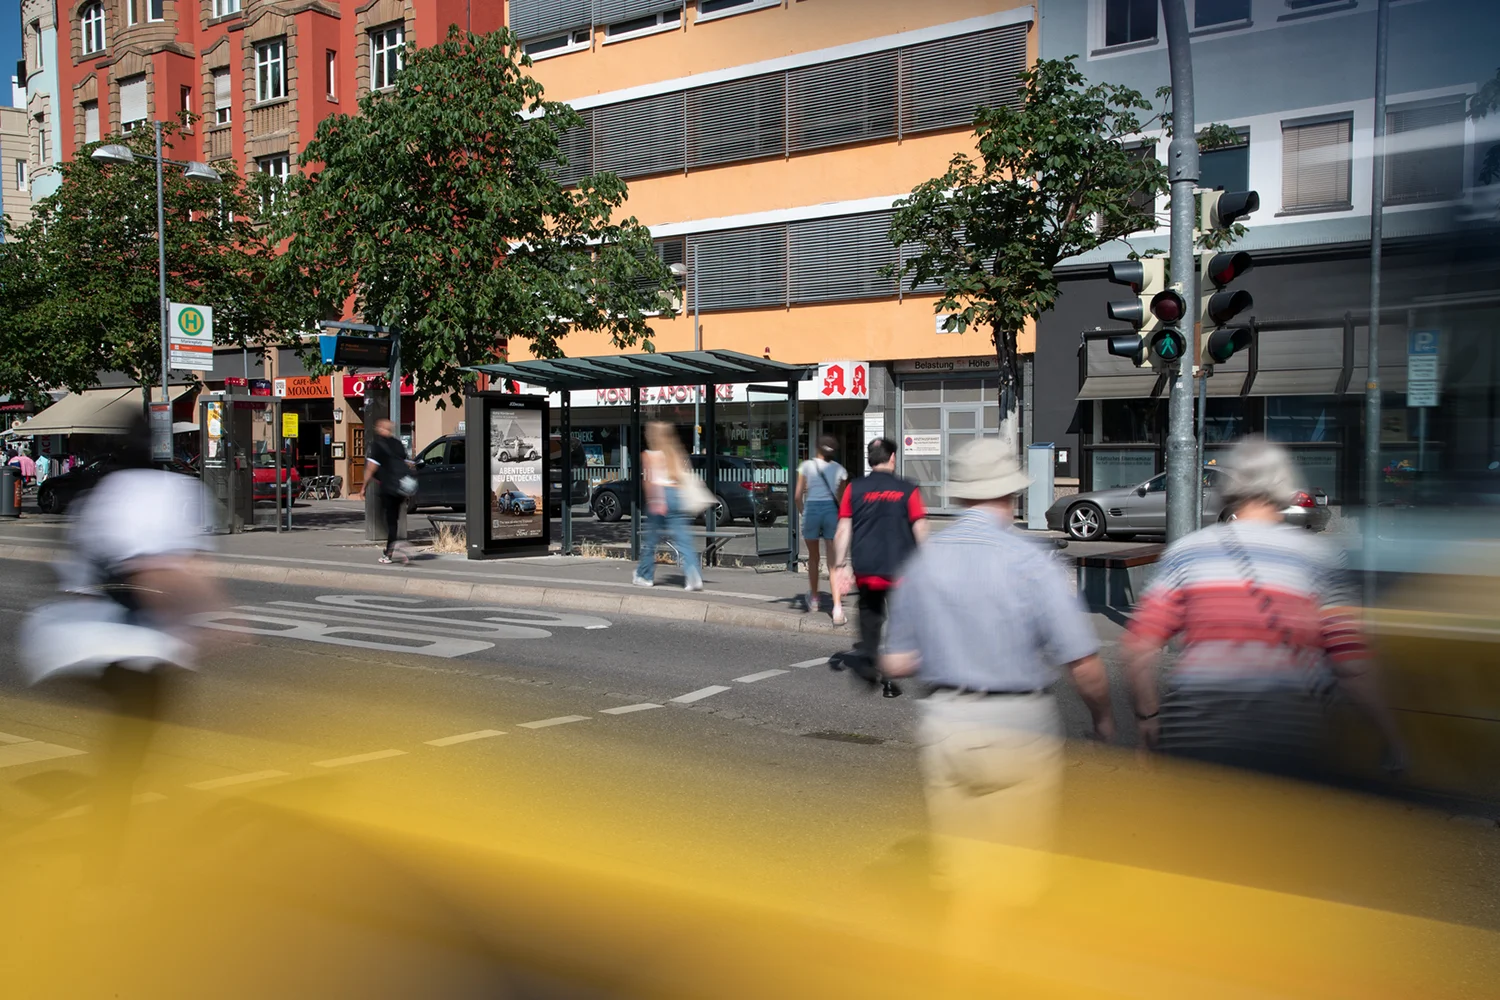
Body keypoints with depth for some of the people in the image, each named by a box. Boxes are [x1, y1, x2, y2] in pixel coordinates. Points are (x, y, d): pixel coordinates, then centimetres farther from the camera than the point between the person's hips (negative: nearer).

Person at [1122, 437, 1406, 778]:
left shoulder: (1185, 550, 6)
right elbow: (1351, 665, -1)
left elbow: (1138, 649, -1)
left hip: (1193, 726, 1)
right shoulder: (1317, 555, 4)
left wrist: (1149, 716, 11)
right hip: (1286, 730, 0)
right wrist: (1391, 734, 10)